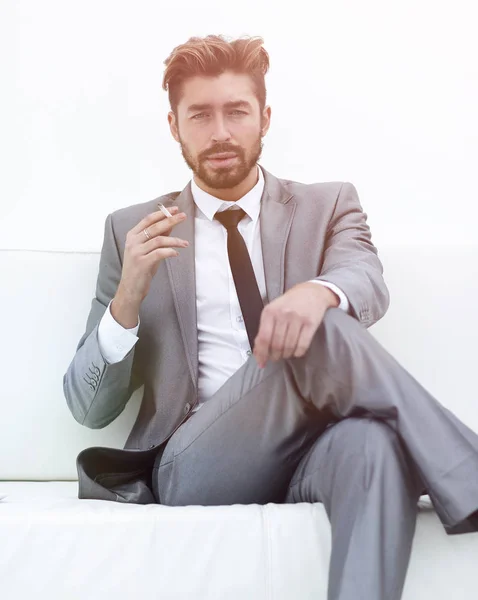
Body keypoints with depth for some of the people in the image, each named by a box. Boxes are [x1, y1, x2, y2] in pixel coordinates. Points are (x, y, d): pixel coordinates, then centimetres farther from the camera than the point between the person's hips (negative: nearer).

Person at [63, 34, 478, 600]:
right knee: (322, 332, -28)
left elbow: (368, 281, -9)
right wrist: (127, 300, -12)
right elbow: (89, 410, 8)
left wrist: (320, 292, -34)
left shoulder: (329, 205, 14)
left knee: (373, 443, -37)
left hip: (319, 450, 1)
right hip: (194, 466, 0)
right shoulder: (133, 231, 11)